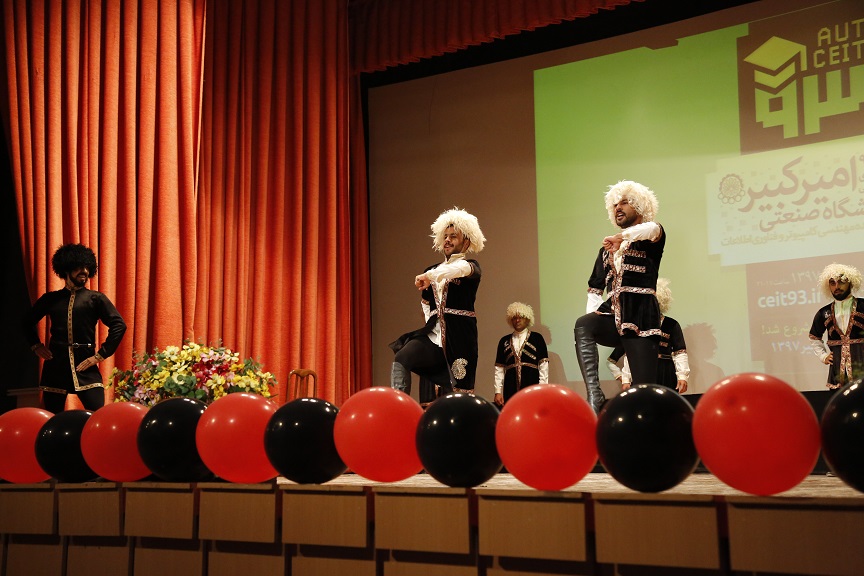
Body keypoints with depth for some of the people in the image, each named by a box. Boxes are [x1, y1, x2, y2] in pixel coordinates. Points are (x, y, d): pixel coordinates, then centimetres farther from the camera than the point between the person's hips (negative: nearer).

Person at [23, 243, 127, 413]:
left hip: (85, 367, -2)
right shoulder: (51, 298, 11)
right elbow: (28, 321, 25)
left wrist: (101, 355, -6)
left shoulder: (96, 298, 4)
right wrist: (36, 345, 12)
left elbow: (119, 325, -3)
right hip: (55, 368, 3)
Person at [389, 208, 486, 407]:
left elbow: (461, 269, -26)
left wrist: (430, 275, -39)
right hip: (435, 334, 4)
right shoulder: (434, 269, 16)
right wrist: (431, 321, 14)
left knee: (457, 394, -1)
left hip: (459, 337, -4)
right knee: (401, 359, -22)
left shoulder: (471, 266, 0)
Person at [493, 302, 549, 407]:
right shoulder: (504, 341, 14)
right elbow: (499, 368, 12)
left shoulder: (537, 338, 7)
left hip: (532, 387, -2)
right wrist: (498, 391, 4)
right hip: (510, 390, 2)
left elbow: (543, 366, 3)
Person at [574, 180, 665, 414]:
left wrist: (621, 237, -36)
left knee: (644, 387, -8)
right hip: (613, 315, 4)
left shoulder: (649, 241, 9)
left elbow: (653, 229, -18)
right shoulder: (607, 248, 25)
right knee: (582, 325, -32)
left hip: (641, 315, -3)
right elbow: (595, 288, 20)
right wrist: (592, 320, 2)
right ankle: (594, 395, -37)